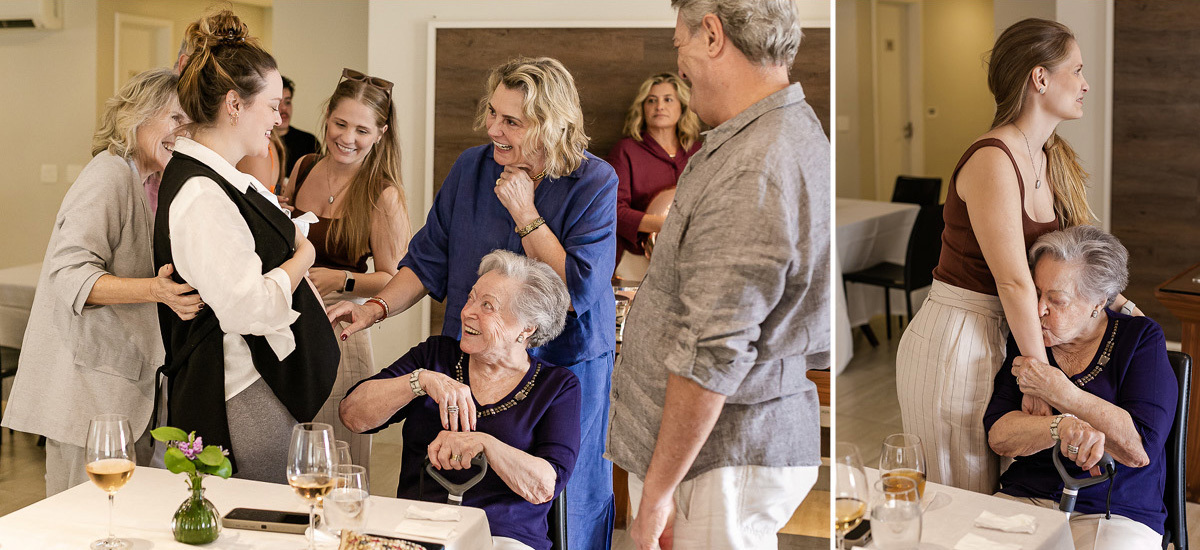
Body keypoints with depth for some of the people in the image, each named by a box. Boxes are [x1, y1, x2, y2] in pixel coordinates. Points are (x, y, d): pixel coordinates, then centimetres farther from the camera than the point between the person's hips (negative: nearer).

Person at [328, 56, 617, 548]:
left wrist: (525, 213, -19)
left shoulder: (595, 184, -12)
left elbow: (581, 292, -20)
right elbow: (428, 261, 6)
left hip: (563, 369, -3)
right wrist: (376, 307, -8)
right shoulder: (471, 167, 0)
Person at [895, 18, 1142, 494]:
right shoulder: (992, 160, -20)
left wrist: (1117, 300, -2)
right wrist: (1040, 371, -19)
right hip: (955, 342, -9)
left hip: (1000, 333, 9)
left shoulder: (1053, 158, 9)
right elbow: (1014, 281, -22)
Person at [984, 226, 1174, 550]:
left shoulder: (1141, 339, -2)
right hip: (1023, 498, 3)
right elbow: (998, 435, -2)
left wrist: (1057, 390, -15)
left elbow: (1140, 449, -14)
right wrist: (1063, 427, -21)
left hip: (1115, 515, -3)